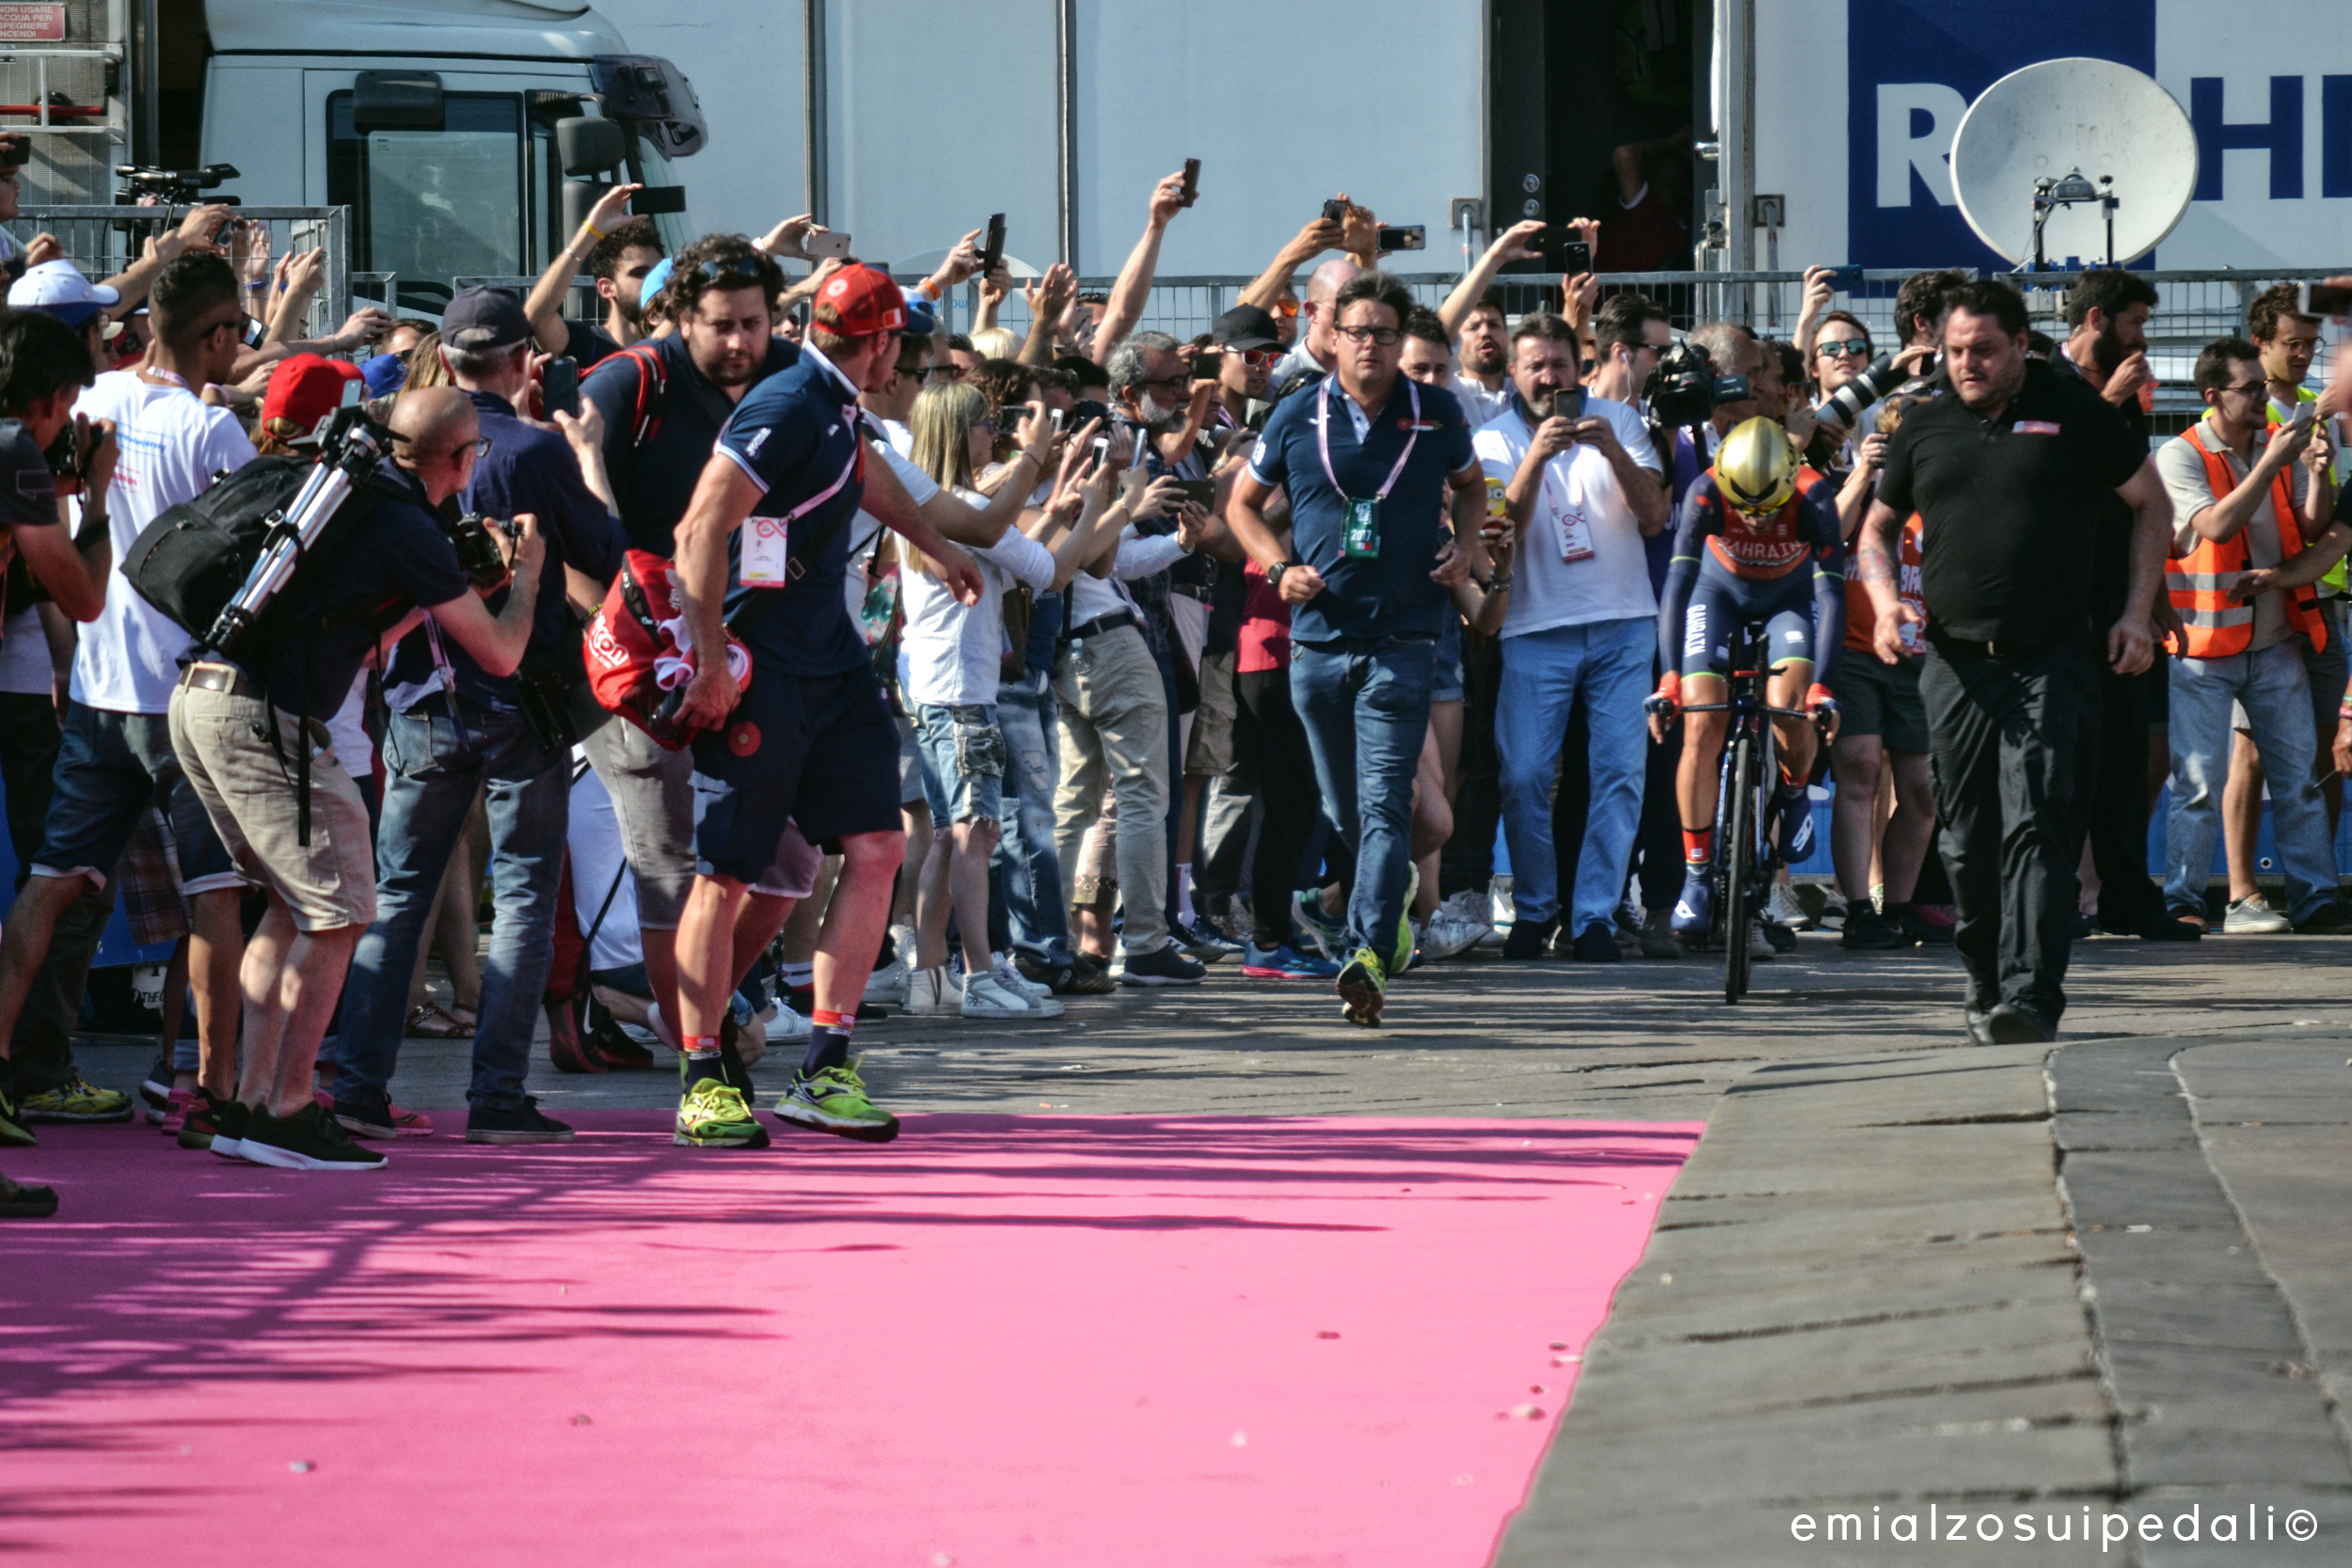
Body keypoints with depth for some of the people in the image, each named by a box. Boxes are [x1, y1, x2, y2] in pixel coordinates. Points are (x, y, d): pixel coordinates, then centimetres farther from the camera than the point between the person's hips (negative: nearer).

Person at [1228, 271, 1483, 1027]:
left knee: (1385, 803, -15)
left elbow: (1471, 483, 22)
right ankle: (1392, 892, 41)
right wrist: (1279, 566, -2)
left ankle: (1369, 954, -25)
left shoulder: (1436, 416, 2)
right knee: (1344, 811, 13)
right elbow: (1243, 501, 14)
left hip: (1403, 639, -2)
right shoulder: (1297, 419, 2)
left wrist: (1466, 542, 3)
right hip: (1319, 636, 3)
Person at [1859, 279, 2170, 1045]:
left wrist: (2138, 613, 4)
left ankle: (2031, 996, -22)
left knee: (2038, 828, -14)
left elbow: (2152, 505, 12)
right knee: (1967, 838, 7)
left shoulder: (2074, 413, 4)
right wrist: (1886, 601, 3)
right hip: (1955, 660, 4)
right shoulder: (1925, 428, 13)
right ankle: (1986, 984, 24)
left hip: (2051, 663, -3)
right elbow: (1877, 528, 24)